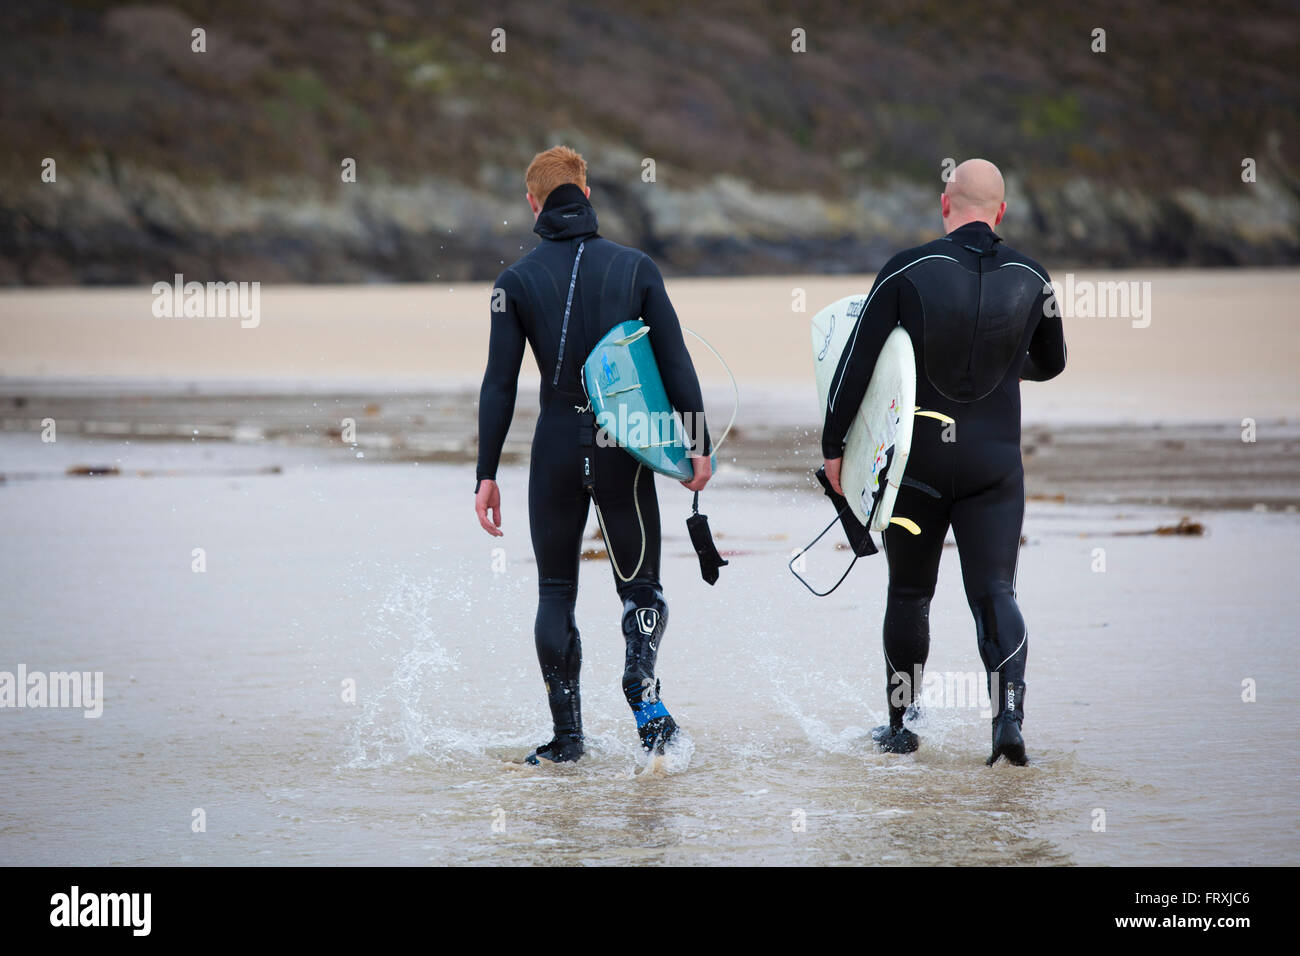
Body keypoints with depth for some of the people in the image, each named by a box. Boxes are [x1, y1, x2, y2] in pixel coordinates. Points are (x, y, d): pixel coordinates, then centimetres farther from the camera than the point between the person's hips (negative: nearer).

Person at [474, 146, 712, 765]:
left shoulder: (517, 281, -1)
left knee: (555, 592, 12)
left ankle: (566, 734, 7)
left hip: (556, 447, 0)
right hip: (625, 447, 0)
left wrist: (486, 475, -1)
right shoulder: (635, 267, 1)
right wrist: (698, 444, 2)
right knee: (640, 585, 11)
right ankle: (642, 683, -17)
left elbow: (499, 384, -4)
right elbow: (676, 362, -2)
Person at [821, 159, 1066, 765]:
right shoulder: (1031, 279, 1)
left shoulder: (906, 271, -7)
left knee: (908, 595, 14)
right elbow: (1051, 364, 17)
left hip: (916, 459, -1)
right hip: (995, 460, 1)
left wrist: (832, 447, -1)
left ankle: (899, 726, 23)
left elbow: (856, 363, -8)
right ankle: (1009, 715, -22)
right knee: (994, 592, -1)